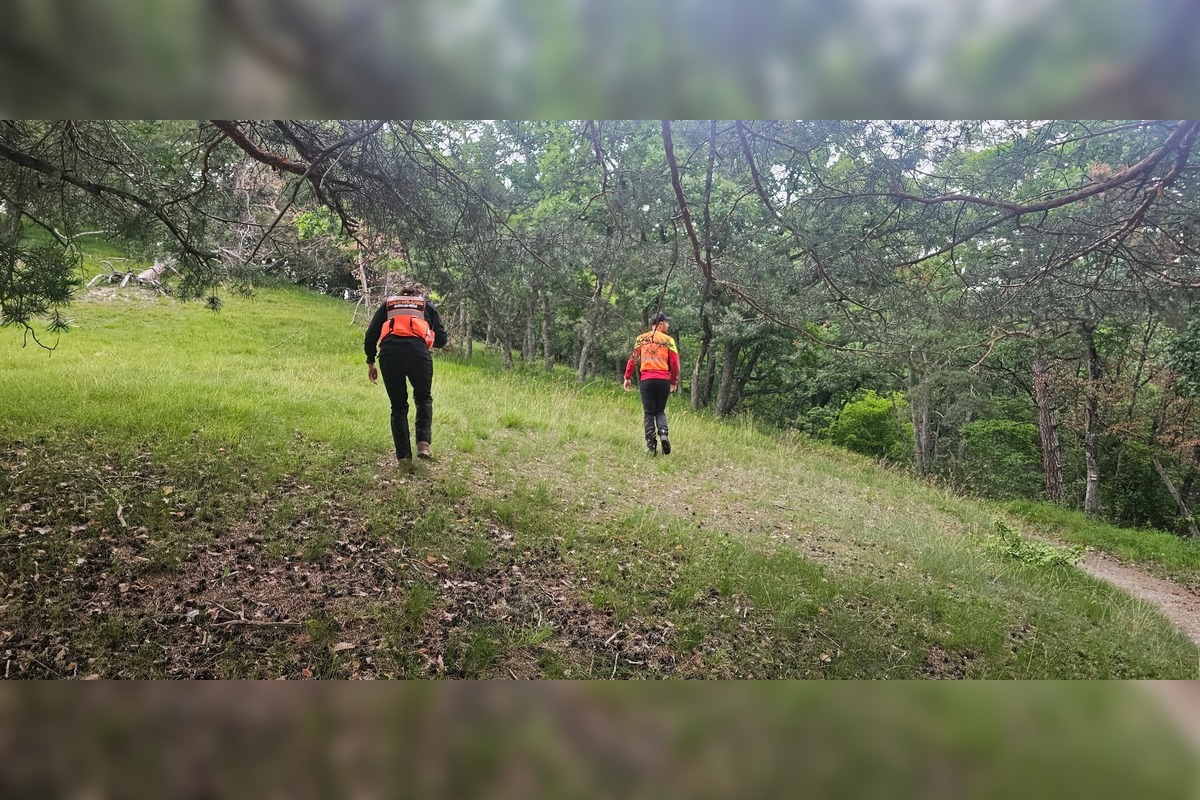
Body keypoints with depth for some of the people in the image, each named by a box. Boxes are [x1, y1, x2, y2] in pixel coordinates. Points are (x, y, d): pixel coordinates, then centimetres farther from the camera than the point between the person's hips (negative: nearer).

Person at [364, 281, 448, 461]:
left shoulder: (388, 304, 28)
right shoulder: (427, 306, 26)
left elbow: (371, 334, 18)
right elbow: (441, 340, 20)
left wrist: (370, 362, 23)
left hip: (389, 353, 1)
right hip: (418, 353, -1)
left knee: (398, 406, 14)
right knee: (423, 399, 21)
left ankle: (404, 456, 8)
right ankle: (423, 444, 1)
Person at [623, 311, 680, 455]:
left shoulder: (641, 339, 8)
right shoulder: (668, 340, 4)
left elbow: (633, 359, 2)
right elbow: (675, 363, 2)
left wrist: (627, 377, 7)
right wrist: (674, 382, 10)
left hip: (646, 380, 0)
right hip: (664, 380, 0)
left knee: (648, 413, 7)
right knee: (660, 411, 15)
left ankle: (651, 444, -2)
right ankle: (663, 433, -11)